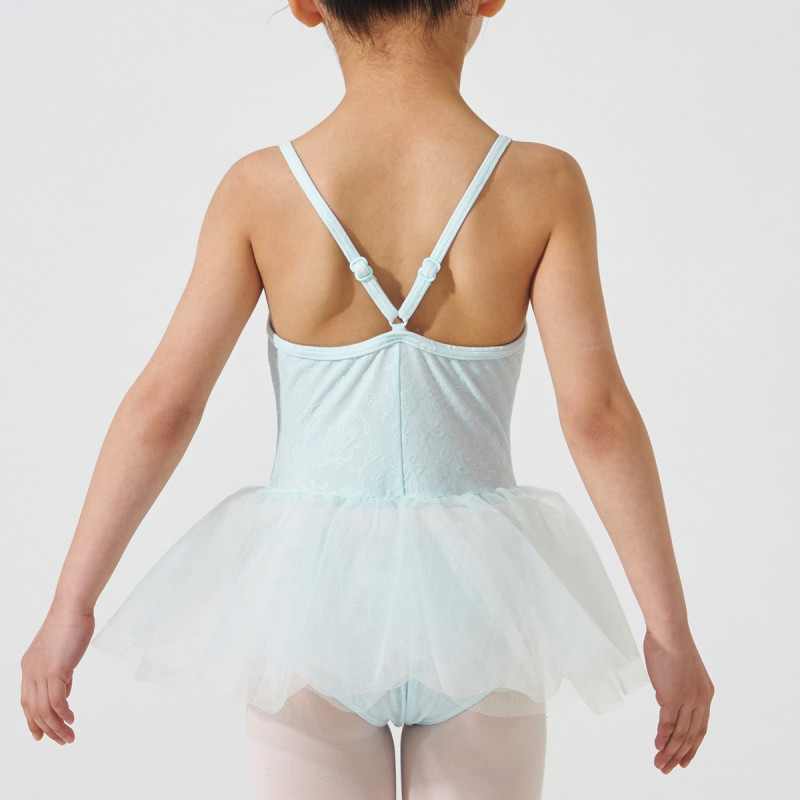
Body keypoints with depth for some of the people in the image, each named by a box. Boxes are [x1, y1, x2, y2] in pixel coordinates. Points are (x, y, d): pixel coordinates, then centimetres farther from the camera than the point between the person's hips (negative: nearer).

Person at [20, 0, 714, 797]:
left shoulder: (259, 189, -9)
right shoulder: (542, 185, -11)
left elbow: (161, 407, -8)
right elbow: (597, 415, -13)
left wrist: (70, 608, 0)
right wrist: (670, 628, -6)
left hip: (308, 594, 0)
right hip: (474, 599, 0)